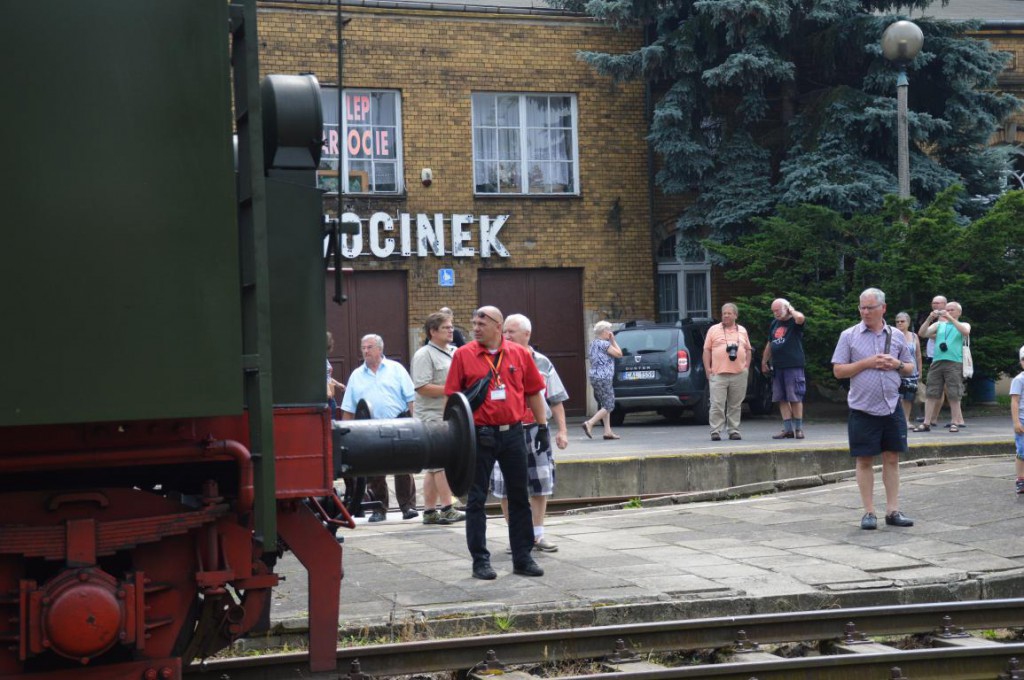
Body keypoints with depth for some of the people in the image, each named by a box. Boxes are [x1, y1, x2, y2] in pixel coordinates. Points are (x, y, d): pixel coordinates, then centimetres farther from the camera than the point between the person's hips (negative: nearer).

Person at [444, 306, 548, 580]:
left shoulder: (519, 354, 4)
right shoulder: (463, 355, -2)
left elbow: (534, 392, 10)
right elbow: (452, 397, -1)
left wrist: (542, 426, 7)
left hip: (513, 433, 2)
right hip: (479, 435, -2)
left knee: (519, 498, 8)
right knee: (476, 500, 3)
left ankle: (523, 558, 18)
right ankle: (480, 561, 11)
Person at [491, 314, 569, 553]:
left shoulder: (542, 363, 8)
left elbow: (556, 400, 11)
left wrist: (561, 430, 6)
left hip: (536, 430, 2)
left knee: (541, 484, 6)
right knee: (506, 488, 1)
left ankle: (538, 535, 19)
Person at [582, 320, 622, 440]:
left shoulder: (593, 343, 13)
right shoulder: (604, 344, -14)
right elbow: (619, 354, -9)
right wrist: (613, 340, 0)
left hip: (595, 376, 10)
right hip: (603, 378, -10)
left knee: (605, 405, 13)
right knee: (609, 406, -4)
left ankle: (608, 431, 10)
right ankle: (589, 423, -14)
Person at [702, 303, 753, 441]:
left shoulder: (742, 331, 15)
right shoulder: (714, 330, 7)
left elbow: (748, 350, 19)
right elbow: (707, 350, 5)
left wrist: (746, 366, 7)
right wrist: (707, 368, -3)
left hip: (739, 374, 3)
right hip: (718, 374, -2)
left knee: (736, 405, 5)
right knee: (717, 404, -7)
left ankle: (734, 431, 12)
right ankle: (715, 431, -4)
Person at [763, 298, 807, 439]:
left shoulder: (794, 323, -3)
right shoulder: (774, 324, 17)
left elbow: (800, 318, -28)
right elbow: (769, 344, 25)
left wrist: (791, 310, -9)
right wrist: (764, 361, 25)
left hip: (793, 366, -6)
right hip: (777, 367, 6)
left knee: (795, 398, -5)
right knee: (782, 399, 4)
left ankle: (799, 428, 2)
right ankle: (788, 429, 6)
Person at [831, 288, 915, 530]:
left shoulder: (897, 336, 9)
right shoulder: (849, 336, 1)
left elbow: (910, 369, 16)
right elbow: (838, 371, -3)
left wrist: (897, 364, -6)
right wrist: (866, 363, -12)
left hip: (892, 407, 3)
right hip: (863, 408, -2)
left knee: (892, 458, 5)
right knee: (864, 460, 1)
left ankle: (893, 510, 12)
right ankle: (869, 512, 8)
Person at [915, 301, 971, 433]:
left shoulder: (963, 325, 12)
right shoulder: (939, 324, 17)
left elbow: (966, 332, -12)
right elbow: (923, 333, 6)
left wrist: (950, 318, -15)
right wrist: (929, 319, -8)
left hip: (954, 363, -2)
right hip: (937, 362, 2)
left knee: (954, 395, -3)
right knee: (932, 394, 0)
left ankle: (955, 422, 4)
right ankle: (926, 423, 1)